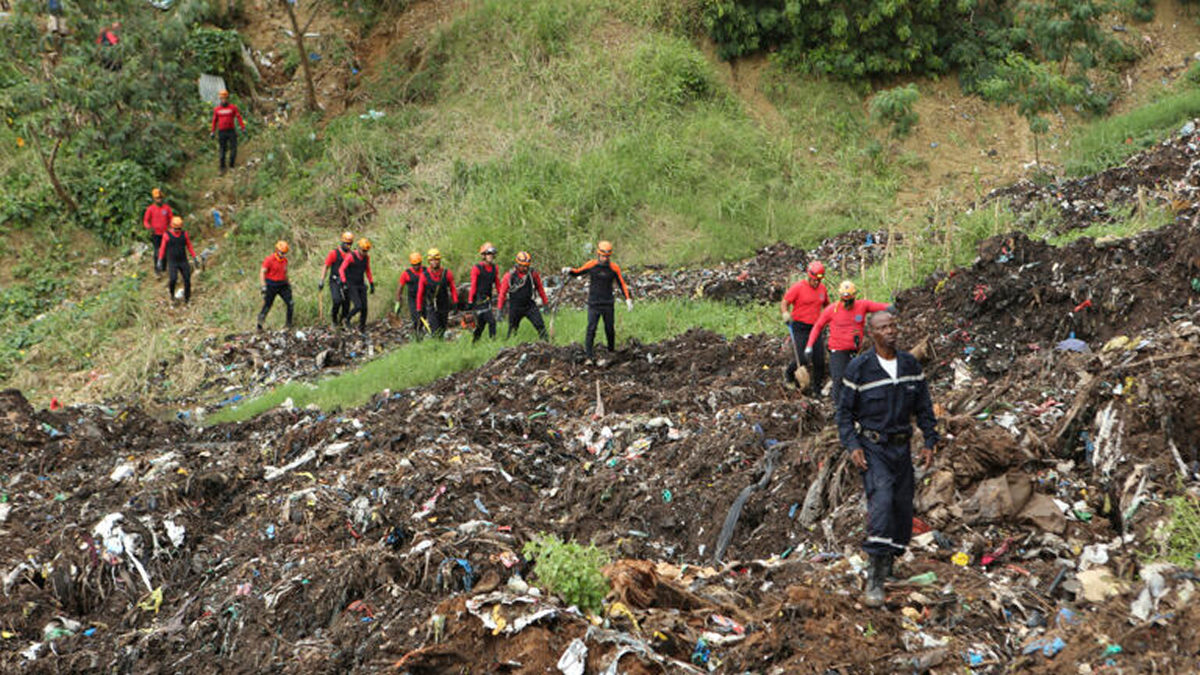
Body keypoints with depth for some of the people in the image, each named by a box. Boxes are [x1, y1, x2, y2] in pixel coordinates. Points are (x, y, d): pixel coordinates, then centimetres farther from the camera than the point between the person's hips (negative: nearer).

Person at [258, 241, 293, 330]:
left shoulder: (285, 260, 8)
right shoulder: (269, 260, -12)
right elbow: (262, 272, -15)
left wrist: (288, 284, 25)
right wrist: (263, 286, -23)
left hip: (282, 285, 5)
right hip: (271, 285, -5)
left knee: (290, 304, -5)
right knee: (267, 305, -3)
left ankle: (289, 324, 7)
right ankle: (259, 325, 8)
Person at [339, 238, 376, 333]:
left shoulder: (367, 257, 3)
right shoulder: (351, 256, -15)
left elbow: (368, 271, 15)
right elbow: (341, 270, -14)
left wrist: (372, 285, 13)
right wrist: (344, 284, -23)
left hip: (361, 286, 6)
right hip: (351, 286, -6)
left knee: (364, 308, 0)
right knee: (358, 306, -17)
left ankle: (362, 328, 17)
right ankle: (347, 319, 10)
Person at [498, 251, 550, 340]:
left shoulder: (533, 274, -5)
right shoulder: (509, 276, -10)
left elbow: (540, 288, 9)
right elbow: (502, 293, -3)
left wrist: (545, 303, 13)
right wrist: (500, 310, -2)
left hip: (530, 306, 1)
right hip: (515, 308, -1)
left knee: (540, 325, -14)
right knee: (512, 331, 8)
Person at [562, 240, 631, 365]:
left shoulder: (614, 268, -1)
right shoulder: (591, 265, -3)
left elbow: (622, 284, 5)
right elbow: (578, 272, 10)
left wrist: (628, 299, -1)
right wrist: (569, 270, -10)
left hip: (608, 304, 1)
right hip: (593, 304, -1)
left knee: (609, 330, 8)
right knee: (591, 330, -10)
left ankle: (612, 352, 28)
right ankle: (589, 357, -10)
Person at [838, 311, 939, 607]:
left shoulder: (910, 365, 4)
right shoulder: (859, 368, -8)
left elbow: (923, 407, 12)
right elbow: (845, 411, -2)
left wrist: (930, 442, 5)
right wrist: (852, 446, -13)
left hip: (901, 447, 5)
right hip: (872, 448, -5)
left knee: (903, 508, 5)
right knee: (881, 502, -20)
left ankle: (886, 563, 27)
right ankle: (875, 581, -20)